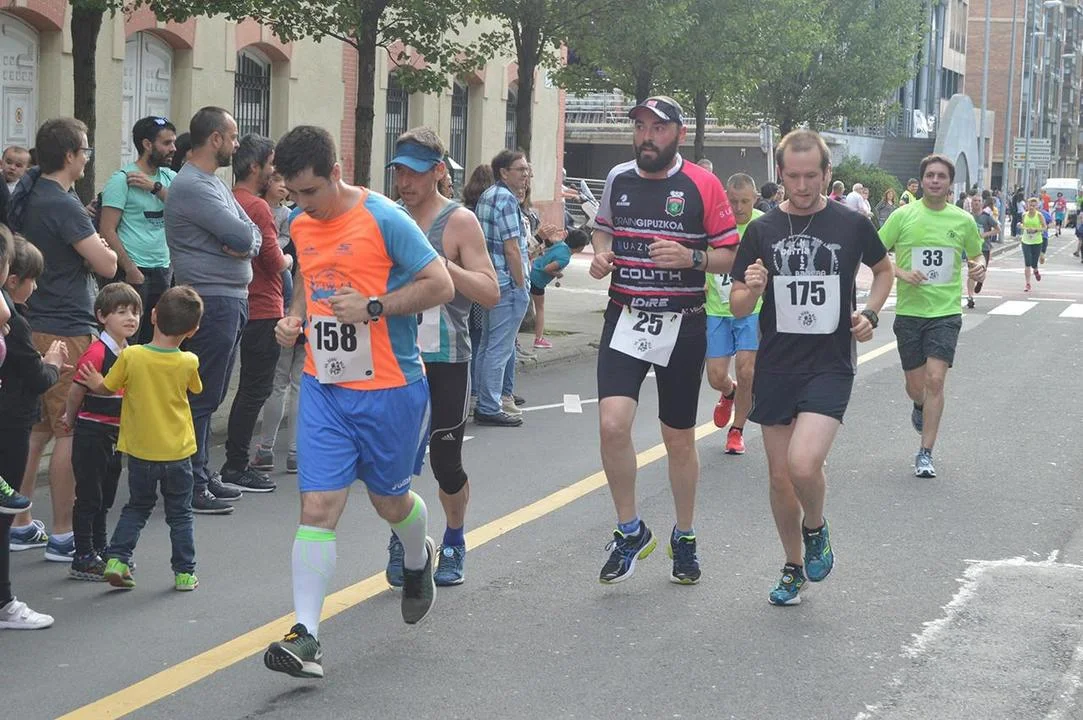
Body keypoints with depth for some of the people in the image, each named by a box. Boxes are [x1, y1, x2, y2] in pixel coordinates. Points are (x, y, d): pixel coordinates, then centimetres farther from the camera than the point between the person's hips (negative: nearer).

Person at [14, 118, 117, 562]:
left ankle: (20, 524, 21)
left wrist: (86, 251, 6)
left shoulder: (32, 199, 12)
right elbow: (106, 264, -18)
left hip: (35, 326, 10)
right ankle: (62, 537, 0)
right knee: (70, 434, -4)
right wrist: (103, 250, 3)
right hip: (66, 331, -10)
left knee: (38, 428, 16)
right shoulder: (63, 205, -18)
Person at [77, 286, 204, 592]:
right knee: (180, 514, 13)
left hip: (140, 452, 0)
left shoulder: (130, 356, -15)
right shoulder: (188, 362, -12)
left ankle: (117, 559, 6)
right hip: (177, 452, 0)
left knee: (137, 507, 19)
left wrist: (95, 382, 21)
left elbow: (106, 388, -1)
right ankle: (185, 572, 14)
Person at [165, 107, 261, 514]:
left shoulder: (214, 183, 17)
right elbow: (243, 235, -22)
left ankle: (202, 476, 23)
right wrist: (244, 237, 0)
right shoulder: (192, 186, -16)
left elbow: (253, 236, 12)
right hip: (213, 301, -10)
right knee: (203, 397, -7)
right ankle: (192, 487, -3)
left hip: (232, 299, 10)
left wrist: (245, 245, -10)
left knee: (211, 395, 15)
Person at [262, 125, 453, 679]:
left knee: (390, 501, 14)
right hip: (323, 388, 4)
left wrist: (372, 307, -21)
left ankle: (418, 561, 50)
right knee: (317, 508, -7)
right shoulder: (301, 226, 7)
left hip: (387, 389, -4)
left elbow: (441, 285, -13)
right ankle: (306, 637, -11)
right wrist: (294, 318, 6)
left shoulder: (383, 219, -12)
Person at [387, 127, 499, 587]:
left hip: (446, 361, -3)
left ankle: (454, 545, 25)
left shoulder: (459, 222, -5)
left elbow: (490, 293, -11)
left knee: (445, 460, 4)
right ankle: (401, 544, 14)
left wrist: (442, 263, -21)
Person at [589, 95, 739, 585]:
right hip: (625, 320, 2)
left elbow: (731, 255, -3)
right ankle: (630, 531, 3)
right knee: (612, 423, -17)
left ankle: (684, 538, 29)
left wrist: (691, 257, -21)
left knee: (679, 439, 9)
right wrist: (601, 254, 1)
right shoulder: (618, 178, 6)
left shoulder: (702, 186, -5)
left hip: (682, 325, -2)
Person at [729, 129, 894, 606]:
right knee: (780, 476, 7)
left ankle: (816, 529, 11)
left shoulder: (852, 226, -1)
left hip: (830, 365, -3)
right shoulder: (762, 231, 2)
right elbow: (738, 309, 4)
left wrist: (870, 314, 2)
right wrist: (751, 290, -19)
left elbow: (883, 269, 19)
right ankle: (794, 567, 28)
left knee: (803, 464, -21)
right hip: (776, 366, 3)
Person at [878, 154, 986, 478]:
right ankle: (920, 407, 48)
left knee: (935, 379, -13)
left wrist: (980, 267, -7)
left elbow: (976, 255, 17)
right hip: (909, 310, 1)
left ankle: (925, 453, -5)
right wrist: (901, 273, -16)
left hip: (946, 311, 0)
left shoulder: (963, 220, 1)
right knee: (915, 384, 9)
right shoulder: (903, 216, -3)